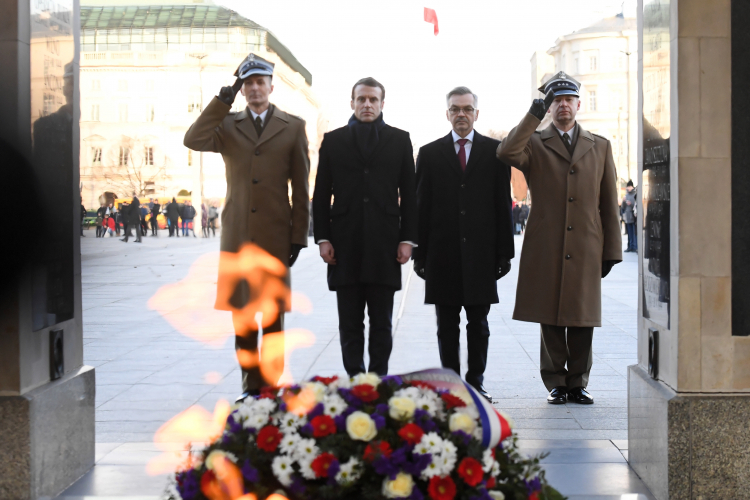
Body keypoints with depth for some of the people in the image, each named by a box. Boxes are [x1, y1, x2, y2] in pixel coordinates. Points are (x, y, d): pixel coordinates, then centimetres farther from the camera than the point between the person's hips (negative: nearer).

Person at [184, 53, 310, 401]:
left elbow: (301, 187, 4)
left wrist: (298, 236, -2)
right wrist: (222, 101, -9)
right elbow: (193, 141, -9)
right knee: (242, 316, 6)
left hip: (275, 235, -2)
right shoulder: (228, 126, 12)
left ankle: (270, 385, 12)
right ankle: (250, 386, 16)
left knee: (273, 316, 3)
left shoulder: (293, 127, 7)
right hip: (237, 235, 2)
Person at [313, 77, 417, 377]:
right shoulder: (333, 140, 10)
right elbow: (321, 195, 8)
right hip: (346, 244, 0)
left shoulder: (399, 140, 10)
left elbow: (409, 195, 7)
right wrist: (322, 239, -1)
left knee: (381, 323, 4)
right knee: (349, 324, 3)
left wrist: (407, 239, -1)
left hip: (385, 245, 0)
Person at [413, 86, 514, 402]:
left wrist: (504, 252, -1)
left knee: (478, 323, 6)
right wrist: (420, 253, 0)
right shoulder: (429, 153, 8)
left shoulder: (495, 151, 6)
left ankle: (476, 382, 15)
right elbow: (421, 206, 6)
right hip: (443, 253, 1)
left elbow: (503, 204, 4)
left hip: (480, 252, 0)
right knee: (447, 325, 5)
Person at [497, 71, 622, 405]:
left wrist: (611, 250, 7)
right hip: (546, 250, -2)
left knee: (583, 319, 4)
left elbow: (609, 203, 12)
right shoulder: (534, 144, 8)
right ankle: (556, 384, 12)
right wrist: (533, 116, -16)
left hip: (586, 249, 2)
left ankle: (578, 384, 15)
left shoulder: (600, 147, 14)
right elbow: (506, 153, -17)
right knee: (551, 321, 2)